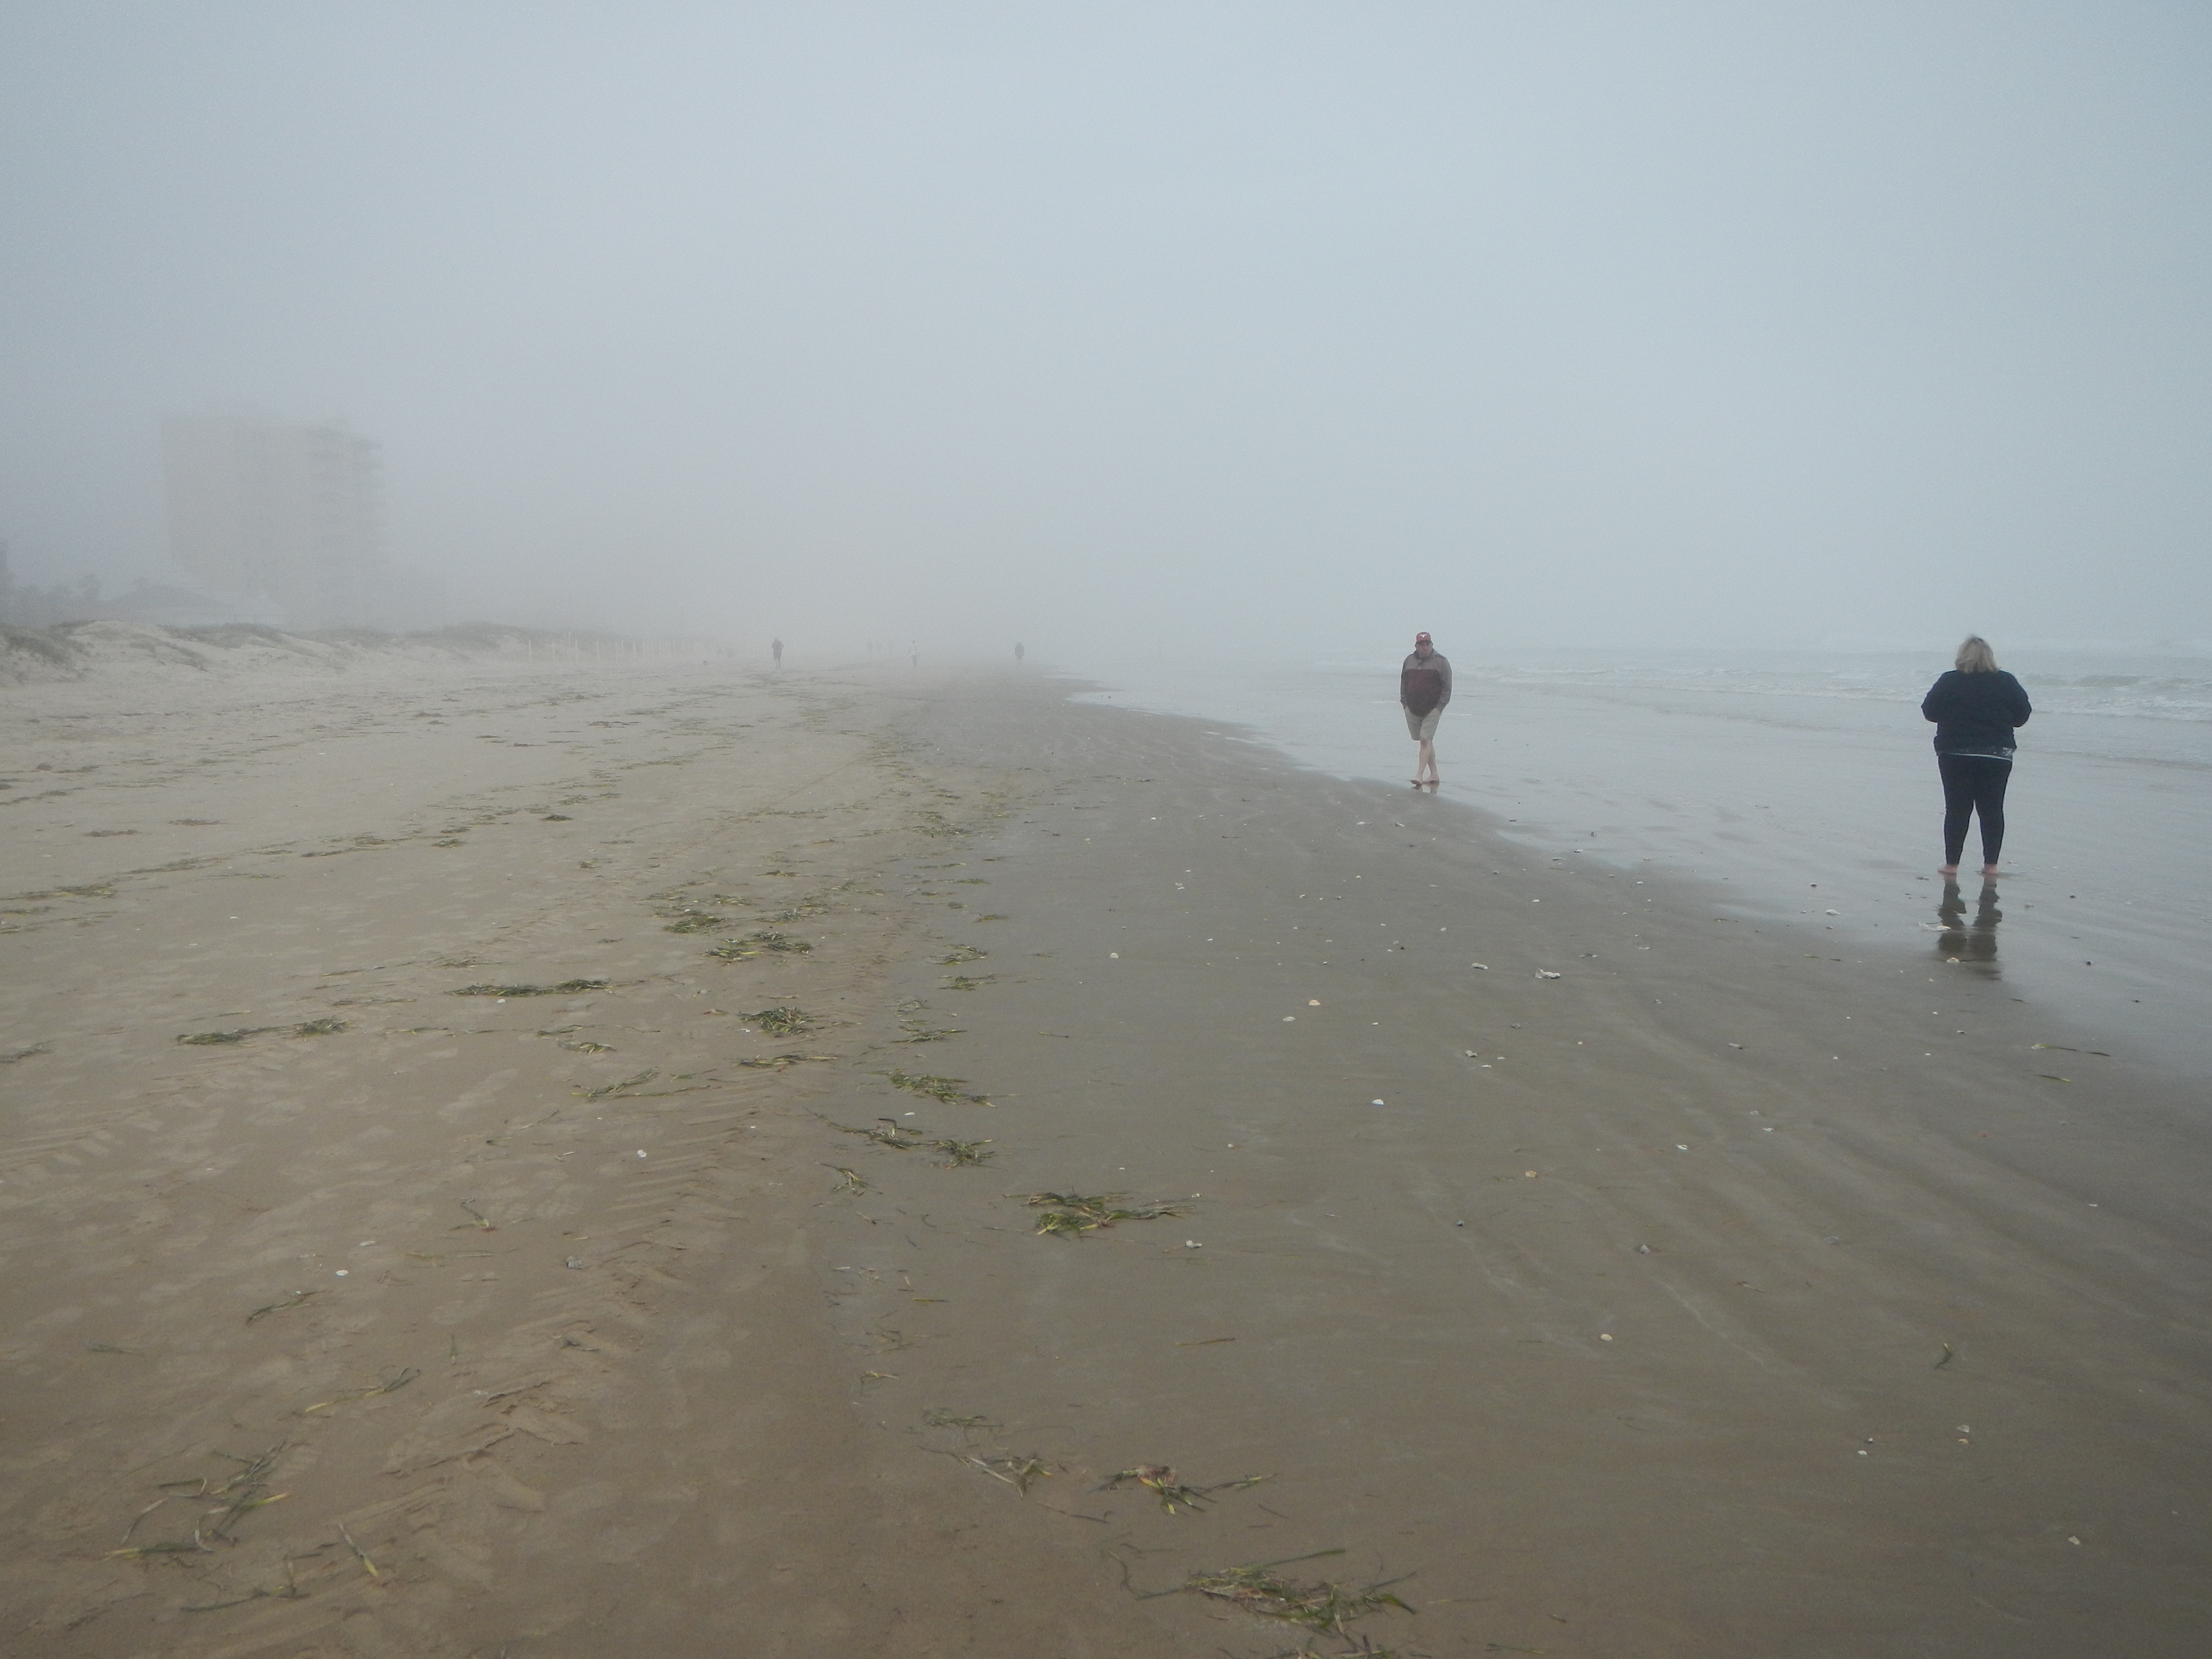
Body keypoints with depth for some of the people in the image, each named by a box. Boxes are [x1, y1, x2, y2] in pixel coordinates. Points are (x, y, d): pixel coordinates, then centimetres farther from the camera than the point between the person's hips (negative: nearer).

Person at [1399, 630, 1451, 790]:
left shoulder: (1440, 662, -2)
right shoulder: (1409, 661, 11)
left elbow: (1447, 687, -2)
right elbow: (1403, 684, 18)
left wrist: (1440, 707, -9)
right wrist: (1405, 703, 8)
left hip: (1432, 709, -5)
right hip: (1413, 709, 5)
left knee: (1426, 740, -12)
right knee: (1426, 741, 9)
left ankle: (1419, 775, -16)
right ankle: (1434, 775, 16)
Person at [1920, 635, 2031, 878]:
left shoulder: (1949, 682, -6)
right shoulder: (2007, 682, 0)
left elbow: (1929, 710, -1)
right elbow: (2022, 715, 4)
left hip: (1955, 755, -1)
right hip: (1998, 755, 1)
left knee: (1957, 809, 3)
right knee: (1992, 810, 8)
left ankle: (1951, 864, 3)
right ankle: (1991, 864, 8)